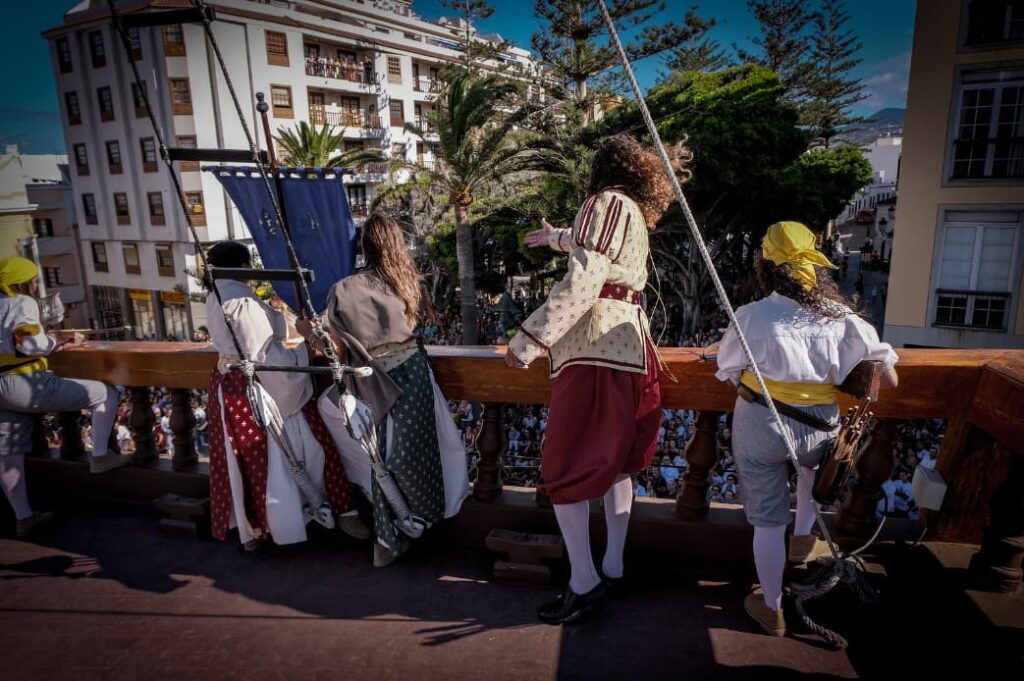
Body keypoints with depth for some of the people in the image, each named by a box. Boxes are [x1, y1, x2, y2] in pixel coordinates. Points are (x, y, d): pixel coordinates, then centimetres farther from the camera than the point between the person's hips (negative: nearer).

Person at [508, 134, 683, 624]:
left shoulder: (607, 202, -8)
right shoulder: (634, 214, 20)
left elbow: (584, 278, -22)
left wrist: (529, 339, -21)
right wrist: (557, 237, 62)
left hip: (596, 348, -10)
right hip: (628, 344, 10)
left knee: (564, 470, -2)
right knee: (615, 461, 15)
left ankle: (584, 584, 6)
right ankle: (613, 568, 26)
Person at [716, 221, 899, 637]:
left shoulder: (753, 316, -14)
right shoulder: (842, 318, -6)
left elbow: (728, 373, -1)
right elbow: (888, 378, -1)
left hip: (759, 428, -2)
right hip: (818, 430, 3)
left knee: (768, 522, 12)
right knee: (812, 461, 38)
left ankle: (771, 609, 29)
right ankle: (803, 540, 46)